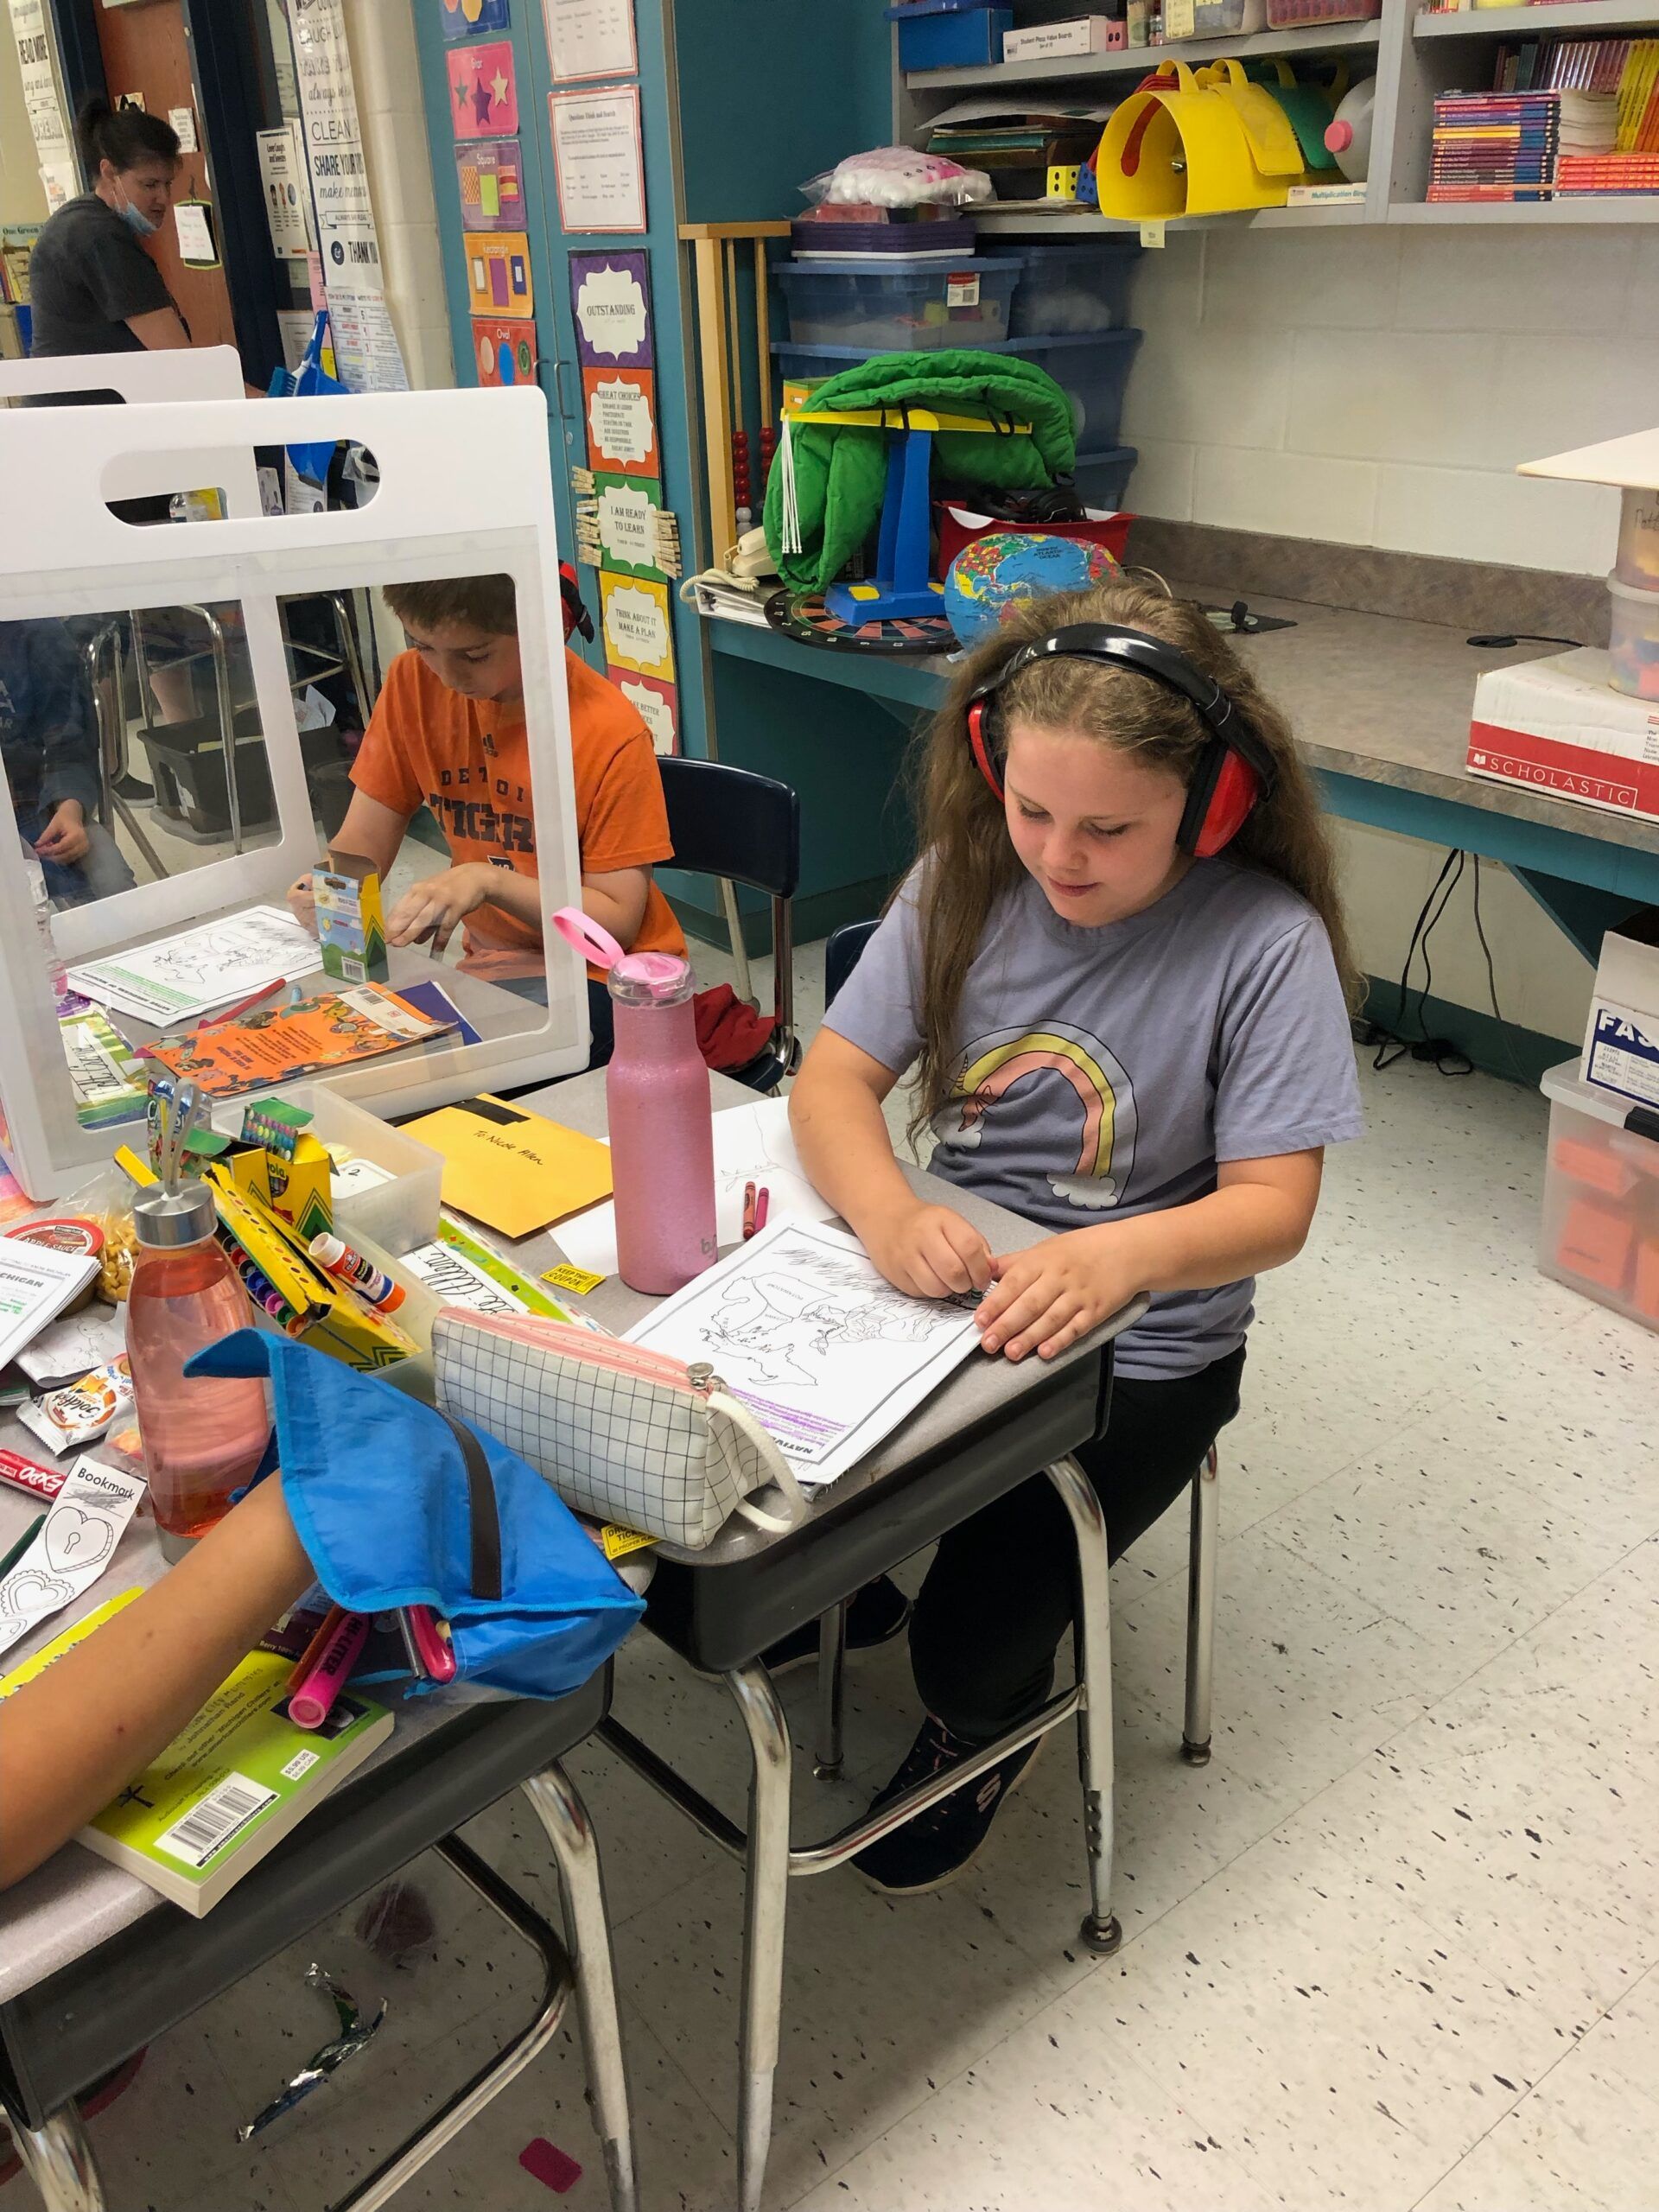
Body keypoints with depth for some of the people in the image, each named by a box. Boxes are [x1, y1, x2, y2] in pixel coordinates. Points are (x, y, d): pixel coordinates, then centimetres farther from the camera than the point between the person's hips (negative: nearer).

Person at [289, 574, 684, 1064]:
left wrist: (490, 881, -29)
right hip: (491, 965, 5)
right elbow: (362, 844, 1)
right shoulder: (414, 683, -4)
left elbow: (619, 922, -15)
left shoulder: (611, 731, -18)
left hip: (605, 975, -5)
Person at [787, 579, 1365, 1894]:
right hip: (951, 1284, 4)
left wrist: (1118, 1256, -37)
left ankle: (984, 1723, 24)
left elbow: (1271, 1208, -17)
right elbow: (835, 1077, -7)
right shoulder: (965, 882, -5)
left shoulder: (1265, 943, -16)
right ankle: (843, 1586, 26)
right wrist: (890, 1215, -28)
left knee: (974, 1636, -16)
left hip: (1137, 1348, -4)